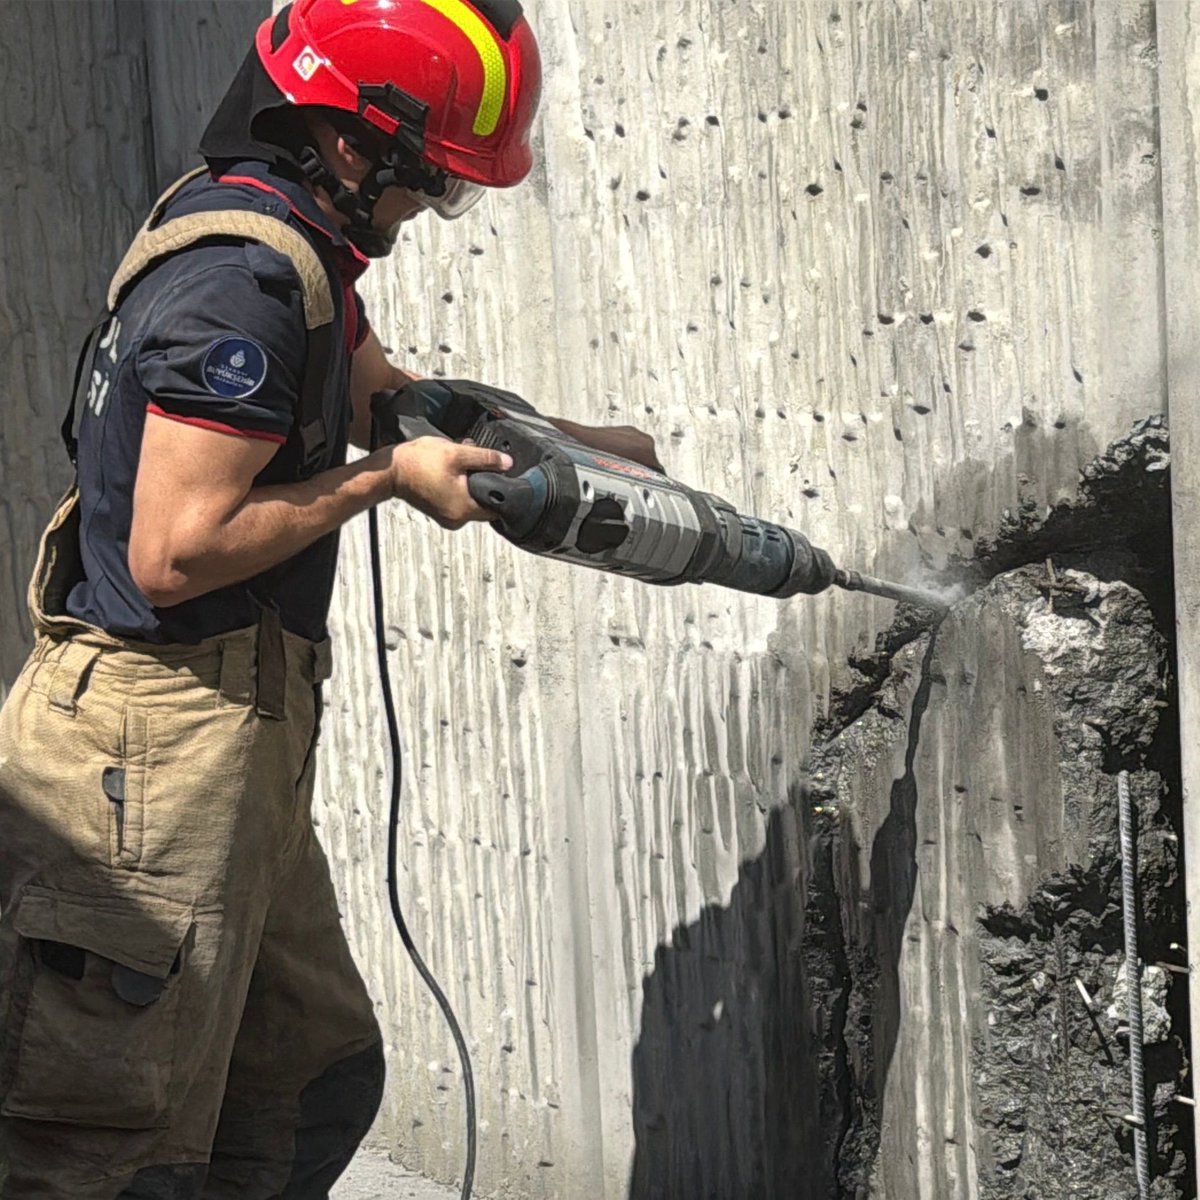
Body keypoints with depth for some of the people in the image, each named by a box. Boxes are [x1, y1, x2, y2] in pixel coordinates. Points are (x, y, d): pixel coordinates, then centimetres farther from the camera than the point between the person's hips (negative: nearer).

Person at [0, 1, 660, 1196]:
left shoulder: (285, 248, 13)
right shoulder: (243, 282, -19)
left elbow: (382, 389, 31)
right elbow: (173, 553, -23)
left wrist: (587, 447, 31)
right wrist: (386, 479, -12)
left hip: (231, 741, 11)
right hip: (156, 749, -11)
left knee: (315, 1086, 18)